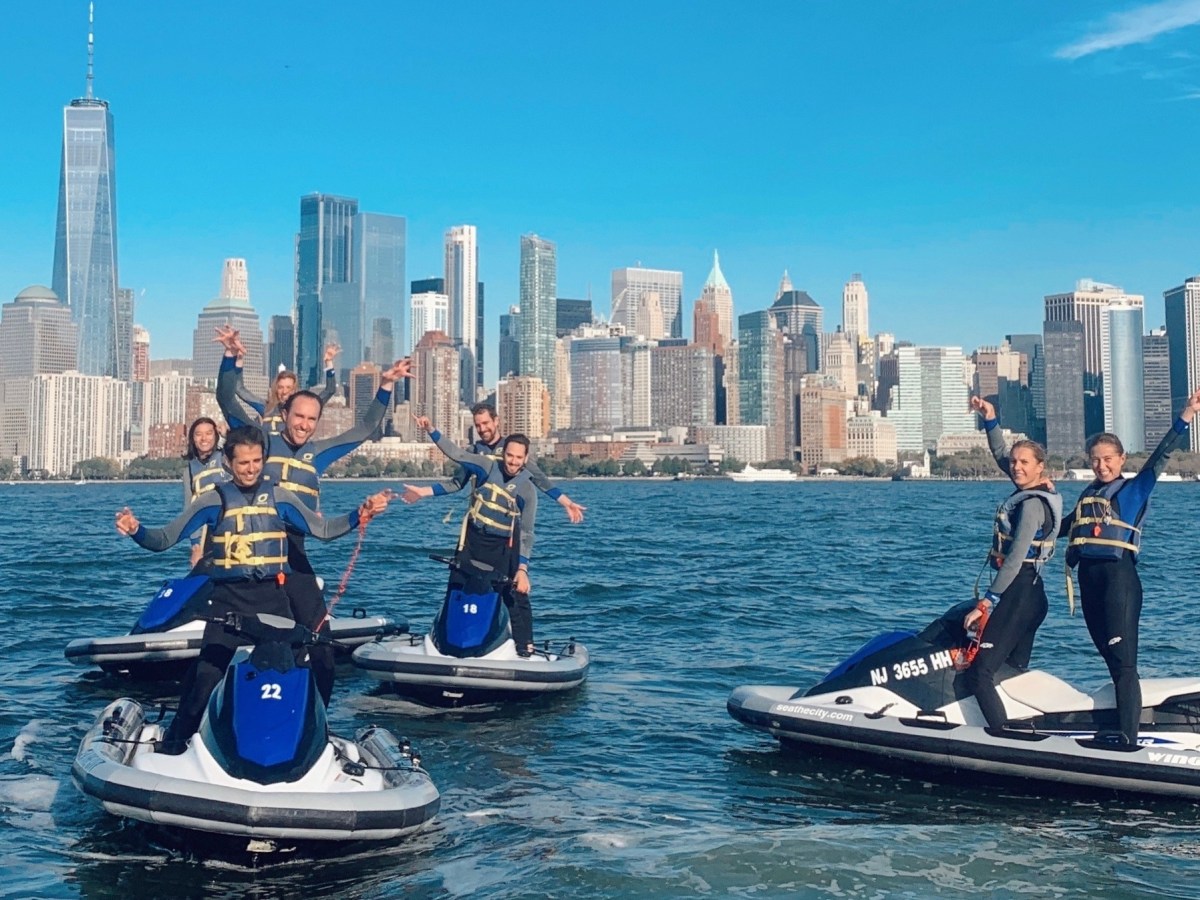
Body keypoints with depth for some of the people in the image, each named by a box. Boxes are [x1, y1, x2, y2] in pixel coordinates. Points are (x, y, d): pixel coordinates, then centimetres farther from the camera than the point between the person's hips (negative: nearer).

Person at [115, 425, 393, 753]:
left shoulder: (280, 497, 8)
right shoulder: (212, 500, 3)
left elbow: (323, 529, 8)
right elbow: (165, 538, 1)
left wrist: (361, 514, -6)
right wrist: (137, 530, -19)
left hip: (273, 597, 2)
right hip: (228, 599, -2)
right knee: (206, 676, -11)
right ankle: (174, 745, 1)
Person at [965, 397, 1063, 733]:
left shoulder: (1032, 504, -15)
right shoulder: (1032, 491, 10)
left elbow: (1015, 560, -21)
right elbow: (1000, 455, 26)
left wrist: (985, 604, -22)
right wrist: (990, 419, 16)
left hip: (1018, 592, -10)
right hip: (1030, 593, 10)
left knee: (978, 672, -15)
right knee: (1014, 672, 14)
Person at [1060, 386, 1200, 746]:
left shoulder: (1135, 488, 4)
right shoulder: (1087, 495, 19)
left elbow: (1160, 457, -8)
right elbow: (1061, 527, 30)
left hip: (1119, 576, -6)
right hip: (1089, 577, 6)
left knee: (1123, 661, -10)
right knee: (1111, 658, 11)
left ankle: (1127, 736, -12)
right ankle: (1120, 726, 17)